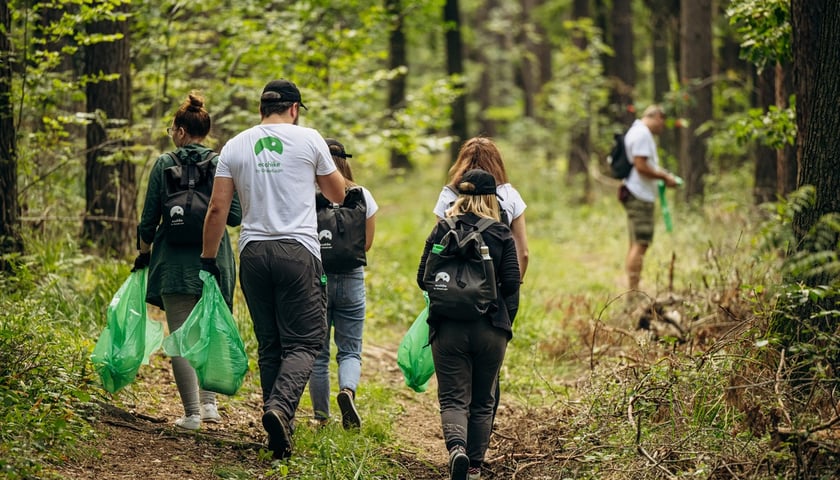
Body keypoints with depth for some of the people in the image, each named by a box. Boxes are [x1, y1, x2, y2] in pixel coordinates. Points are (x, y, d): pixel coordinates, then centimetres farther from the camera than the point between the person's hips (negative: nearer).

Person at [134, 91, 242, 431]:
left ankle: (192, 413, -1)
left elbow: (149, 220, 0)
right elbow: (235, 217, -2)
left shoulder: (164, 164, -2)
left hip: (175, 263, -2)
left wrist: (143, 253, 16)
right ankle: (209, 403, 9)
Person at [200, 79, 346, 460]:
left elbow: (217, 209, 5)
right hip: (298, 251, -3)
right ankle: (280, 406, -26)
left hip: (253, 252, 3)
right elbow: (338, 195, 14)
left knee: (269, 345, 11)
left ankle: (281, 432, 9)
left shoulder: (235, 146, 8)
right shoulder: (308, 140, 2)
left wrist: (208, 259, 13)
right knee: (303, 342, -1)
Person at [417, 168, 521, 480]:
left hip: (448, 326, 0)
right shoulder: (502, 234, -1)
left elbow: (423, 279, 0)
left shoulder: (442, 230, 1)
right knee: (483, 401, 15)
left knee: (453, 399, 0)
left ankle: (456, 446, -27)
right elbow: (512, 284, -6)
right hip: (491, 327, 1)